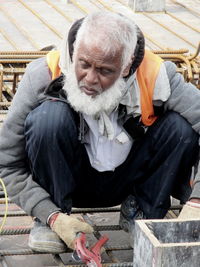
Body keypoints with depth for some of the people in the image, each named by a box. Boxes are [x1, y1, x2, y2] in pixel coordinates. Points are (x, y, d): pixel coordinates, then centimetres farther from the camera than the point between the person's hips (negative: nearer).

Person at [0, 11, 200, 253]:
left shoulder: (156, 77, -25)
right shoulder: (43, 76, -26)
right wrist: (53, 216, -28)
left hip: (127, 178, 1)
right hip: (66, 180, -1)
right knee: (49, 115, -32)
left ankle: (142, 212, 0)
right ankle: (49, 222, -11)